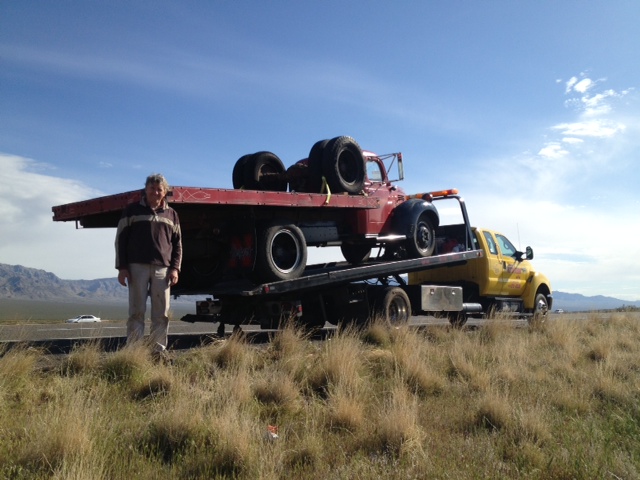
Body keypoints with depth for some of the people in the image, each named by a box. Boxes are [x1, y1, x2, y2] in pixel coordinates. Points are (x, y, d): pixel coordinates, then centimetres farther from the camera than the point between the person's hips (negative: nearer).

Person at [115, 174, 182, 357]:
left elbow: (177, 243, 15)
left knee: (162, 313, 2)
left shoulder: (171, 214, 15)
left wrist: (175, 268, 4)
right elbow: (121, 239, 5)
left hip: (162, 268, 2)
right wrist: (122, 267, -3)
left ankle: (159, 350, 8)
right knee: (137, 311, -2)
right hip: (137, 267, -2)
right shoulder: (133, 210, 8)